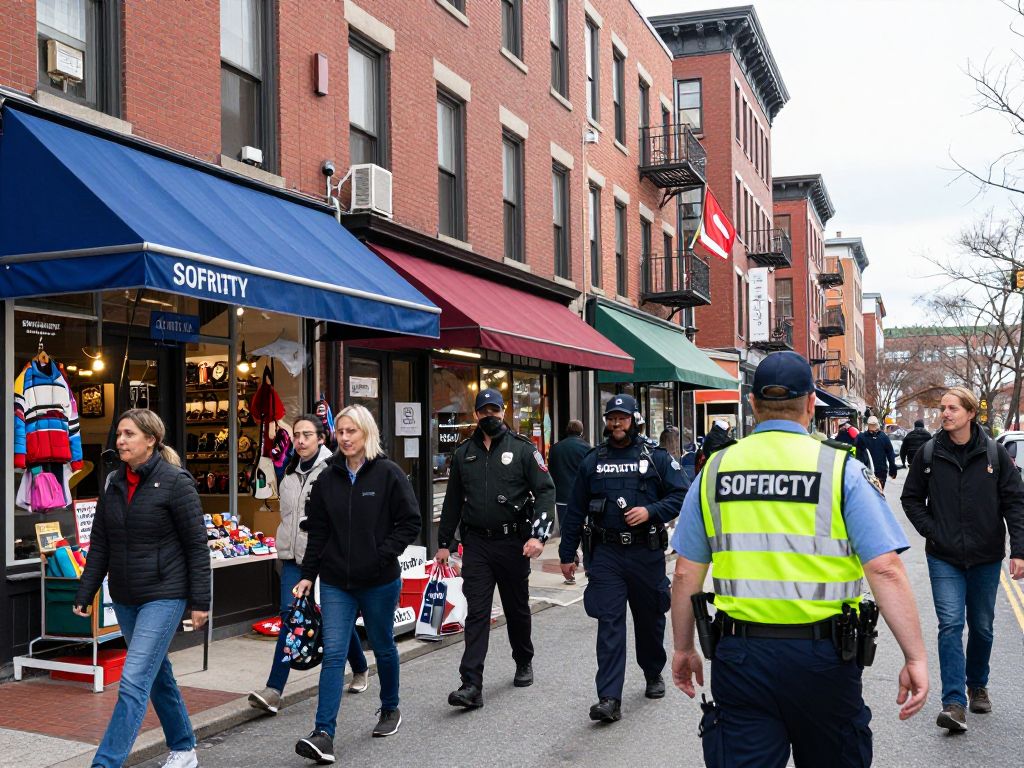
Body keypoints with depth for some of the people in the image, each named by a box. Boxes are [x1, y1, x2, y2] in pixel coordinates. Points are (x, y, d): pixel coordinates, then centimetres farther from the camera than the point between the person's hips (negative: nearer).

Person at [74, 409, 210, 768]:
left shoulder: (175, 482, -12)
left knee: (134, 680, -12)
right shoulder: (114, 483, 7)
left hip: (164, 596, -7)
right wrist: (85, 595, 6)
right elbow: (99, 545, 11)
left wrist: (200, 601, -11)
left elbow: (197, 545, -10)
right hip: (125, 598, 7)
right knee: (157, 673, 17)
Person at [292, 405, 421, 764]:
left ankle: (390, 710, 39)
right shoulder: (327, 478, 4)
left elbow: (410, 522, -7)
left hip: (379, 582, -2)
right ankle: (324, 734, -9)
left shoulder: (388, 473, -7)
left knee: (383, 647, 16)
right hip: (336, 583, 2)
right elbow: (317, 531, 8)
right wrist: (307, 575, 4)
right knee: (333, 654, -6)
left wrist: (384, 554, -16)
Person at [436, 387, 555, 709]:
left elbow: (546, 491, -7)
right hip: (476, 543, 2)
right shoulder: (463, 453, 9)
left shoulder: (522, 449, -2)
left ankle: (524, 664, 37)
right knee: (476, 613, -5)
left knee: (517, 608, 14)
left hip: (513, 542, -2)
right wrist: (444, 543, 15)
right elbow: (453, 500, 16)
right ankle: (471, 686, -7)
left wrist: (539, 535, -19)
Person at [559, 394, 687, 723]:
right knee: (609, 623, -7)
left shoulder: (656, 457, 2)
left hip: (647, 552, 0)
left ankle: (654, 675, 39)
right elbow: (575, 510, 11)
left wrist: (651, 512, -17)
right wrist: (566, 554, 9)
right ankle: (609, 699, -9)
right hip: (607, 553, 1)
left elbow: (680, 495, -1)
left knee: (650, 618, 15)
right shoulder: (593, 461, 8)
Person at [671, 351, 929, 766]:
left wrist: (684, 649, 16)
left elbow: (686, 574, 5)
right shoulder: (841, 469, -5)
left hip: (739, 655, 1)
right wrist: (915, 658, -7)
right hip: (821, 654, -1)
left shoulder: (714, 471, 2)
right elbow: (885, 569, -12)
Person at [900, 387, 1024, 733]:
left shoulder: (995, 453, -3)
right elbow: (911, 498, 8)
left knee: (982, 627, 14)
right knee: (950, 625, -11)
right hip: (944, 558, -1)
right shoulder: (928, 453, -2)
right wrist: (930, 530, -5)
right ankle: (954, 703, -12)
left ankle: (977, 686, 36)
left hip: (986, 558, 1)